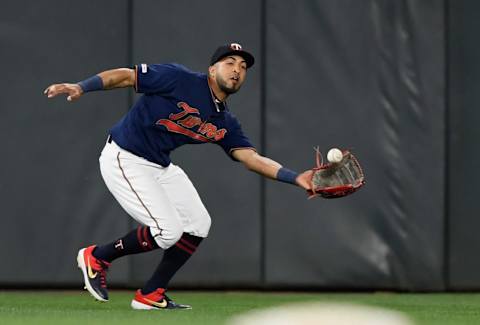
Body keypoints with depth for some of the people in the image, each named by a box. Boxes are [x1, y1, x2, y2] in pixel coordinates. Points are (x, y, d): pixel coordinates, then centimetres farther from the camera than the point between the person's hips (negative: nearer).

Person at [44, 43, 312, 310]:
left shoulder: (225, 124, 5)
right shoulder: (180, 79, -15)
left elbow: (252, 158, -3)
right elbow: (126, 76, -15)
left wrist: (295, 178, -17)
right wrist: (81, 87, -28)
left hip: (161, 167, 9)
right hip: (124, 161, -9)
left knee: (198, 224, 5)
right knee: (168, 230, -16)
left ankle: (150, 296, 14)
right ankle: (97, 257, 6)